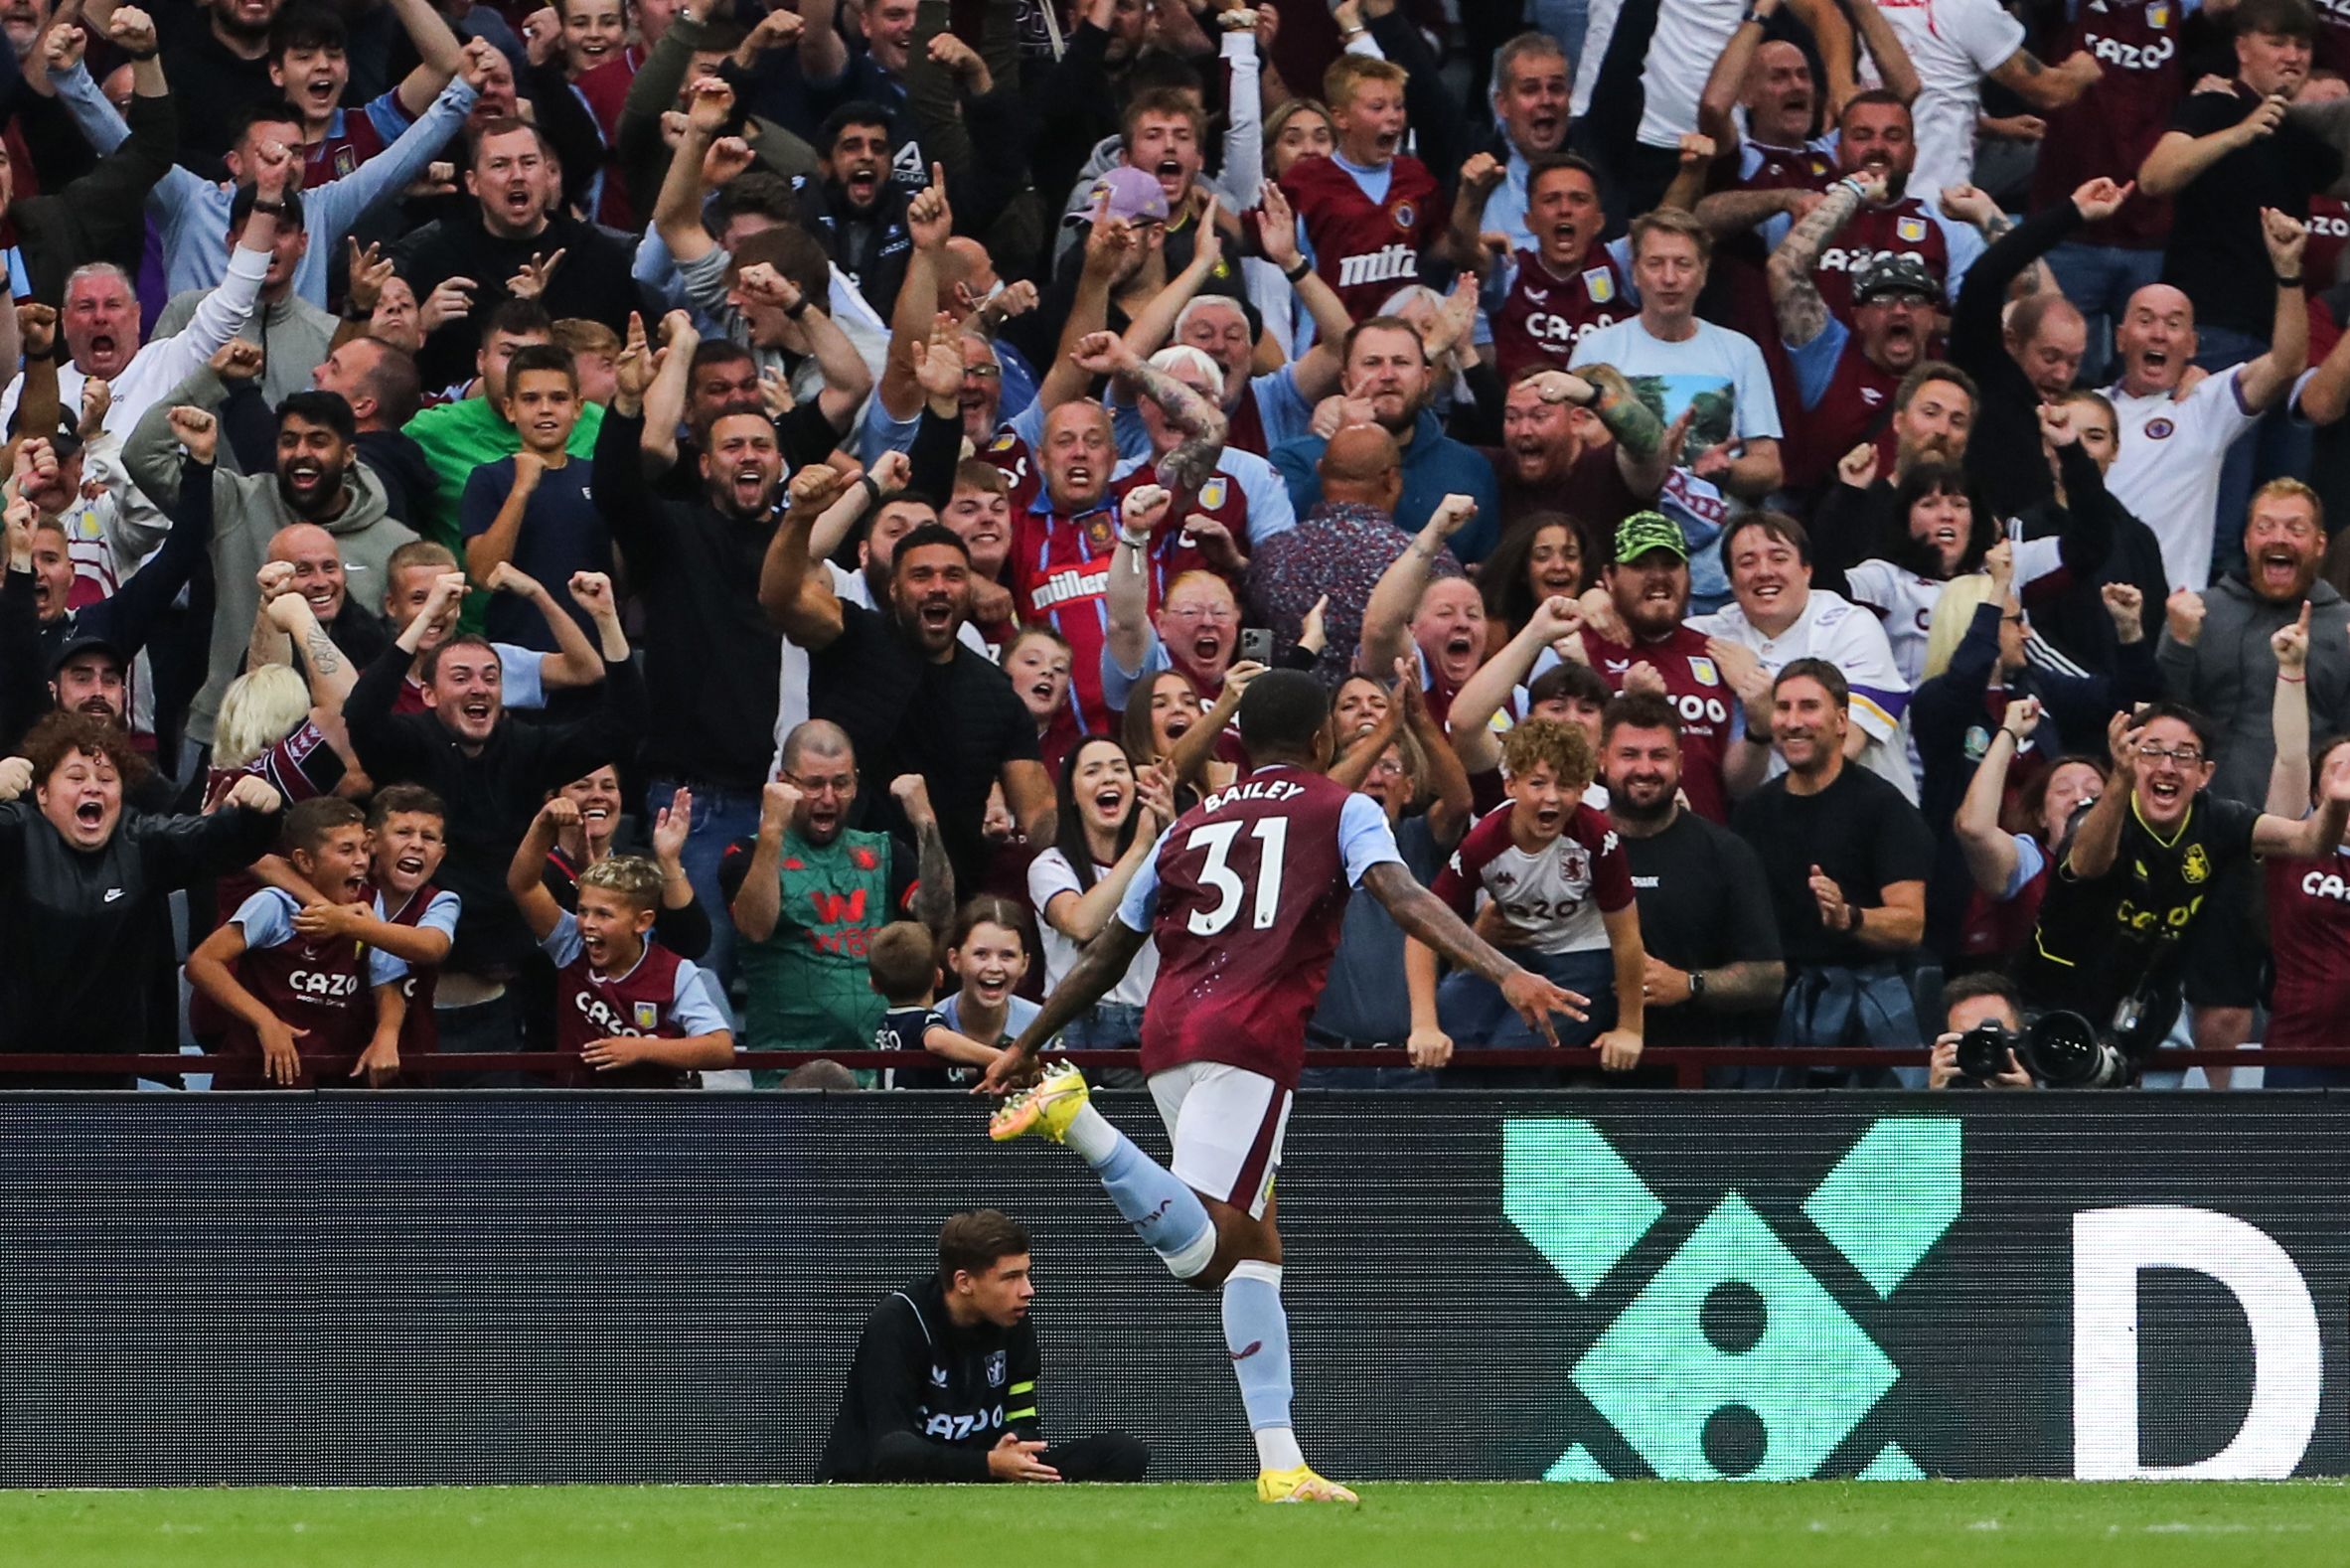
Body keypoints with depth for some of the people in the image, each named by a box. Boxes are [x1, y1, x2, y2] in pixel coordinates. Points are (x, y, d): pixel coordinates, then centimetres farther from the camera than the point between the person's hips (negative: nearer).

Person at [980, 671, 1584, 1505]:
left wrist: (1026, 1044, 40)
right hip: (1250, 1040, -6)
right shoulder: (1340, 811, 12)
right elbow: (1404, 899, -7)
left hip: (1168, 1035, 6)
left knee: (1256, 1246, 13)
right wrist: (1506, 974, -18)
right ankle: (1076, 1121, -32)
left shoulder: (1190, 826, 25)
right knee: (1207, 1254, -15)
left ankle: (1280, 1463, 4)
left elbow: (1107, 954, 29)